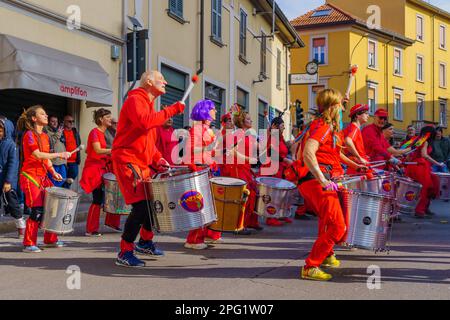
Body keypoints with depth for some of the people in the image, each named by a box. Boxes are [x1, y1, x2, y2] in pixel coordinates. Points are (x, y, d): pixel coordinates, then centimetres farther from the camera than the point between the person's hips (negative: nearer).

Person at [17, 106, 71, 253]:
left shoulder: (45, 136, 15)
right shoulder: (29, 135, -10)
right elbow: (38, 155, -21)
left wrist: (53, 172, 6)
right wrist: (59, 155, -21)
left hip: (43, 176, 8)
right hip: (30, 176, -8)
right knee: (38, 210, -12)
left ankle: (50, 240, 21)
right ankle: (28, 244, 0)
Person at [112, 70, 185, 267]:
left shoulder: (148, 104, 22)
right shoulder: (135, 100, -8)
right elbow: (145, 122, -29)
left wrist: (158, 158, 9)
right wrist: (170, 110, -21)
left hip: (142, 164, 10)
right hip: (127, 161, -10)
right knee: (141, 205, -16)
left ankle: (145, 242, 31)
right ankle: (125, 253, -6)